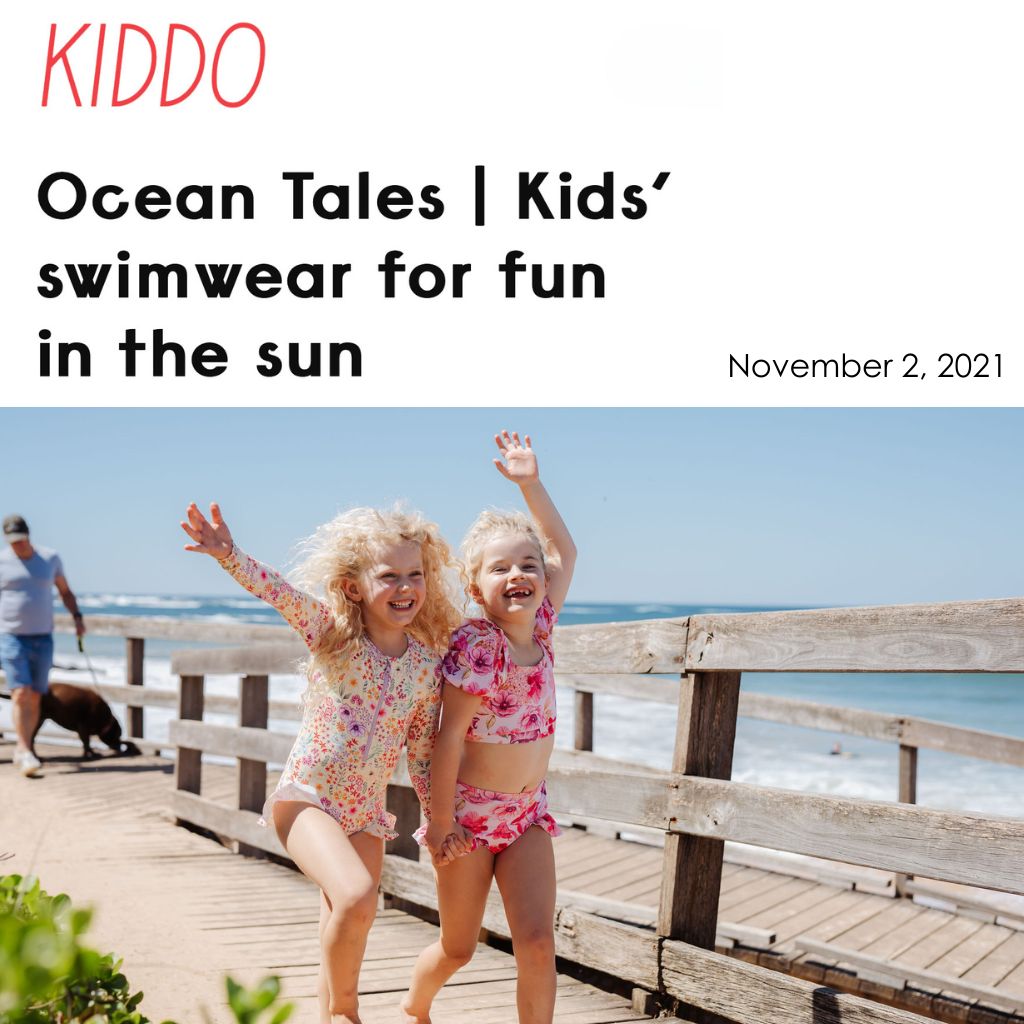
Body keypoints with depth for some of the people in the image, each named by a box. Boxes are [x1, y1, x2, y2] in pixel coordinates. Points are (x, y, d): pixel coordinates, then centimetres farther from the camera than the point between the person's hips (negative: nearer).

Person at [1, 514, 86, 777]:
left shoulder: (50, 559, 6)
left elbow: (65, 591, 16)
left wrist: (77, 616, 3)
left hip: (43, 638, 3)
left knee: (35, 698, 4)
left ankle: (22, 749, 18)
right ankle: (25, 753, -13)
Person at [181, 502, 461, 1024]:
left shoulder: (427, 665, 0)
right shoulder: (332, 633, -9)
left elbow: (422, 756, 8)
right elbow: (280, 592, -27)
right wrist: (230, 556, -44)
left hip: (366, 814, 5)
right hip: (305, 798, -4)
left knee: (342, 945, 11)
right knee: (357, 897, -27)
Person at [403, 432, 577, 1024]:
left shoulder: (539, 627, -1)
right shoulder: (475, 646, -19)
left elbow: (565, 551, 11)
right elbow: (450, 736, -16)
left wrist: (531, 484, 5)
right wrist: (441, 822, -14)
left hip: (528, 810, 5)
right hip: (472, 809, -4)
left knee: (538, 941, -8)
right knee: (459, 948, 11)